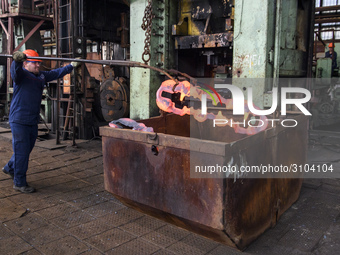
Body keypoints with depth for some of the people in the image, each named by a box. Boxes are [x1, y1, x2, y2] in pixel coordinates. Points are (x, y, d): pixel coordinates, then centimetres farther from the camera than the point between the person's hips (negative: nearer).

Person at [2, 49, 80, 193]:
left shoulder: (41, 76, 12)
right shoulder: (21, 74, -9)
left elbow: (57, 73, 24)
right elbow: (15, 70, -32)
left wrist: (72, 66, 26)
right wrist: (17, 59, -53)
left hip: (33, 121, 8)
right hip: (19, 120, -8)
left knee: (27, 149, 19)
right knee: (21, 151, -3)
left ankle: (9, 168, 43)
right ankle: (19, 183, 8)